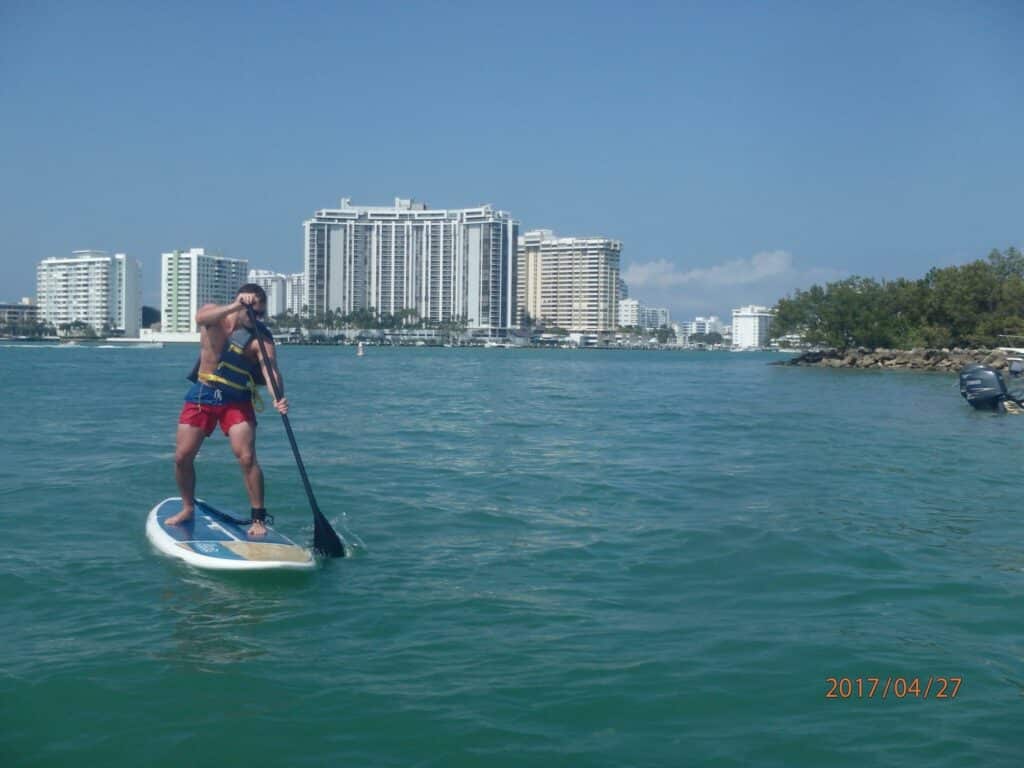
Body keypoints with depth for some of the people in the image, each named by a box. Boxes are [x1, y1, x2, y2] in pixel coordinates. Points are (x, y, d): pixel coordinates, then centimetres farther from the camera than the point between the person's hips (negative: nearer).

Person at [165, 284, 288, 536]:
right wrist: (235, 307, -48)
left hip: (236, 400, -2)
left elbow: (271, 370, -30)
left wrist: (279, 398, -50)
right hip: (201, 394, 2)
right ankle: (188, 508, 24)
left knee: (247, 458, -15)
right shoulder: (214, 314, -8)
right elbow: (201, 318, -33)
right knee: (182, 457, 1)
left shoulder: (261, 338, -15)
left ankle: (258, 518, -6)